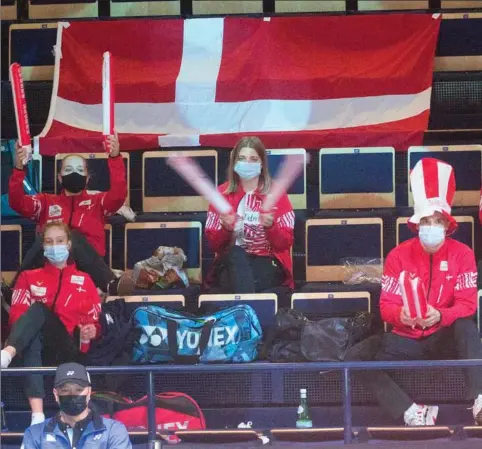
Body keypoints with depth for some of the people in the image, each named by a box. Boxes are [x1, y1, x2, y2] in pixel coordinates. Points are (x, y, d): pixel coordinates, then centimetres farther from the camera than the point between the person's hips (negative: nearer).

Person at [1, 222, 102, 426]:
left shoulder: (84, 280, 23)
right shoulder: (29, 277, 24)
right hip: (39, 347, 1)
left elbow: (95, 320, 18)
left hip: (69, 349, -1)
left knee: (39, 309, -30)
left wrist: (92, 330, -6)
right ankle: (37, 414, -59)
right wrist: (28, 325, -13)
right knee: (32, 339, -39)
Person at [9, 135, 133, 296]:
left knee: (75, 236, -35)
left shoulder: (97, 201, 24)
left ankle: (111, 284, -53)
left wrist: (115, 158, -10)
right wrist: (19, 168, -7)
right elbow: (18, 202, 9)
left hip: (86, 269, -1)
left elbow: (118, 194, 3)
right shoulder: (47, 201, 27)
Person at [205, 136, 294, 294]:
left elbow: (286, 243, 0)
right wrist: (226, 229, -16)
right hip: (232, 264, 2)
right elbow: (213, 244, 5)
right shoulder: (222, 193, 7)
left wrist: (270, 226, -19)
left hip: (268, 264, -2)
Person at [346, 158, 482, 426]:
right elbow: (386, 306, -3)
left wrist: (440, 316, -31)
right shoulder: (399, 256, -1)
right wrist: (401, 315, -28)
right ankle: (412, 412, -32)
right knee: (357, 357, -22)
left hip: (444, 339, -2)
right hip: (406, 340, 2)